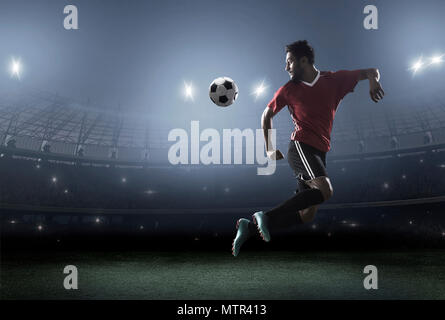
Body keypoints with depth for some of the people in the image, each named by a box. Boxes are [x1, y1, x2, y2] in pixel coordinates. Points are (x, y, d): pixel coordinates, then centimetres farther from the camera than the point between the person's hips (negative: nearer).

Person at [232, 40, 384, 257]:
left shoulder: (334, 80, 9)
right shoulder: (289, 89, 8)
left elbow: (370, 72, 17)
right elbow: (267, 114, 21)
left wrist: (373, 81, -7)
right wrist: (269, 148, 15)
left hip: (319, 153, 4)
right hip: (301, 146, -4)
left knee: (307, 215, -3)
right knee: (325, 190, -31)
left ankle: (251, 227, 2)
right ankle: (267, 217, -31)